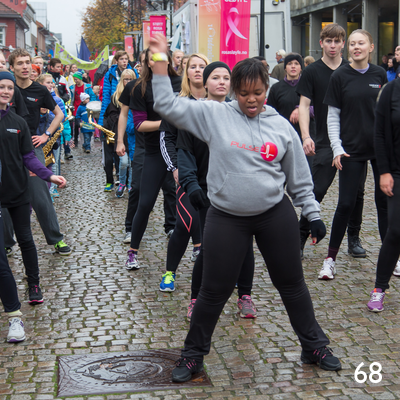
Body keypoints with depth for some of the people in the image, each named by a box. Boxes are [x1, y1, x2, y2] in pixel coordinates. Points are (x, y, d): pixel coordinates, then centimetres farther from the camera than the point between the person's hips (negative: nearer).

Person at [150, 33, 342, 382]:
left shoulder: (281, 126, 2)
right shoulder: (214, 115, -3)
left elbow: (299, 179, 8)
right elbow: (167, 104, -7)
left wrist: (314, 215, 8)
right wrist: (160, 58, -11)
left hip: (276, 215, 2)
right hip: (226, 219, -1)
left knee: (292, 285, 13)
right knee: (214, 292, 4)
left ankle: (314, 346, 32)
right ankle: (193, 356, 23)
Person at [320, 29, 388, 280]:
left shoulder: (380, 74, 5)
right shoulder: (340, 77, -2)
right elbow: (333, 116, -1)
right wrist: (337, 149, -9)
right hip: (352, 149, -2)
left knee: (385, 202, 7)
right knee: (346, 203, -3)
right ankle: (331, 259, 8)